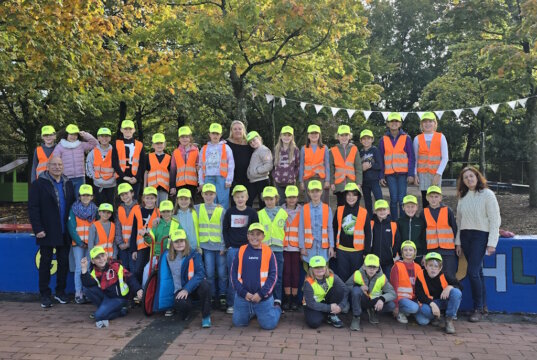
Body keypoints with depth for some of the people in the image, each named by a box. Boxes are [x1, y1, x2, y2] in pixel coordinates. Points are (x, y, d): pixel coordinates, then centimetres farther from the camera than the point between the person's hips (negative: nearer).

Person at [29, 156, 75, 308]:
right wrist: (38, 229, -15)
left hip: (65, 233, 4)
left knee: (64, 262, 10)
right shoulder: (39, 184, -4)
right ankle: (45, 295, 15)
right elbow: (33, 208, -9)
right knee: (45, 263, 5)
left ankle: (60, 292, 23)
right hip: (47, 233, -4)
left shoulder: (68, 184, 10)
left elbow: (73, 205, 13)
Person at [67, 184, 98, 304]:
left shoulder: (95, 210, 8)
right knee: (79, 268, -3)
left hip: (91, 244, 2)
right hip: (78, 244, -2)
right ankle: (78, 294, 3)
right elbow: (71, 227, -3)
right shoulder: (74, 209, 1)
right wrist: (80, 242, -9)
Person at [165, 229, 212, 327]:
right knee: (181, 304, -33)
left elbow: (200, 273, -18)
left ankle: (206, 316, -15)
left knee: (204, 284, -36)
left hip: (195, 288, -2)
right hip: (180, 290, 2)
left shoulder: (194, 255, -8)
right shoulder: (168, 257, 5)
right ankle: (186, 312, 8)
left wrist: (187, 289, -28)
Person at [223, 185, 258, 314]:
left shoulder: (252, 212, 1)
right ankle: (231, 304, 12)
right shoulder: (229, 212, 3)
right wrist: (228, 245, -1)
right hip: (232, 249, 0)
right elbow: (225, 229, 7)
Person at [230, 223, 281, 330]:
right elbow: (234, 274, 1)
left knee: (268, 325, 1)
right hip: (242, 297, 2)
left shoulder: (268, 252, -3)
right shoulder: (241, 251, 1)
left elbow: (273, 275, -5)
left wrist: (261, 294, -12)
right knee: (238, 322, 12)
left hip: (263, 298, -2)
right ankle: (252, 313, 42)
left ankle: (276, 310, 33)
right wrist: (243, 292, -8)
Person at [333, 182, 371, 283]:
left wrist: (366, 252, -2)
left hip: (358, 251, -1)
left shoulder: (364, 213, -3)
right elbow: (334, 230, 7)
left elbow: (368, 234, 1)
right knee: (342, 277, 11)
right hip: (342, 251, 1)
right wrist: (333, 248, 6)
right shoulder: (339, 211, 1)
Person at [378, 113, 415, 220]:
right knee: (393, 199, 2)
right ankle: (394, 222, 11)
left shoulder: (406, 138, 3)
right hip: (390, 174, 1)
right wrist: (381, 176, 5)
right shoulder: (384, 140, 8)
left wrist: (411, 174, -5)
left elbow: (411, 157, 3)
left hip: (403, 173, -1)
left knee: (402, 199, -4)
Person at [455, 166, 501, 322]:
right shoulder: (462, 197, 12)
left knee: (473, 271, -14)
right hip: (465, 236, 5)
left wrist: (492, 243, -11)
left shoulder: (487, 194, -5)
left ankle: (478, 308, -3)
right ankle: (483, 305, 20)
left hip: (481, 235, -5)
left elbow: (495, 220, -7)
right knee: (477, 271, 11)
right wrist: (458, 241, 12)